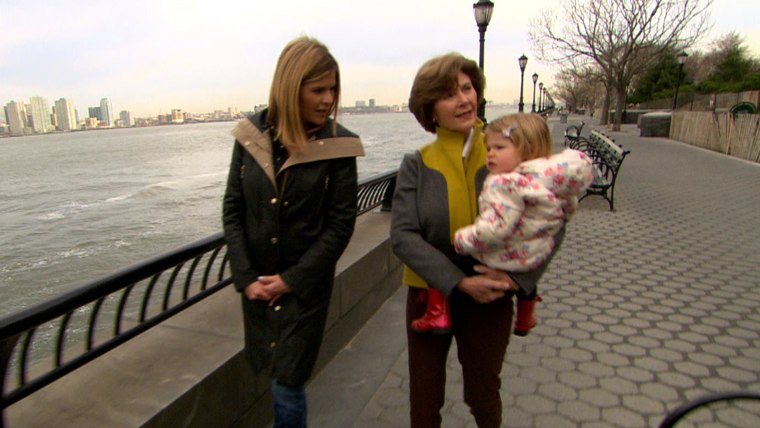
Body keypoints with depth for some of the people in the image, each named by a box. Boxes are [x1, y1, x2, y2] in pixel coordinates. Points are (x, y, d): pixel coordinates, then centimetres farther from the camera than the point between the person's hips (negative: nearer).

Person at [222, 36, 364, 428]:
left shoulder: (338, 145, -12)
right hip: (255, 284, 4)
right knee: (273, 373, 19)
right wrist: (246, 277, -7)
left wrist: (293, 279, -13)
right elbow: (233, 209, 0)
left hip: (305, 285, -3)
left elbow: (341, 224, -11)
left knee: (288, 382, 3)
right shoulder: (252, 134, -4)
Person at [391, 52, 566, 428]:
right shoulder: (417, 165, -7)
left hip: (490, 299, 0)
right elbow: (402, 235, -15)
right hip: (428, 296, 0)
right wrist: (459, 282, -23)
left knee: (484, 396, 21)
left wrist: (519, 276, -19)